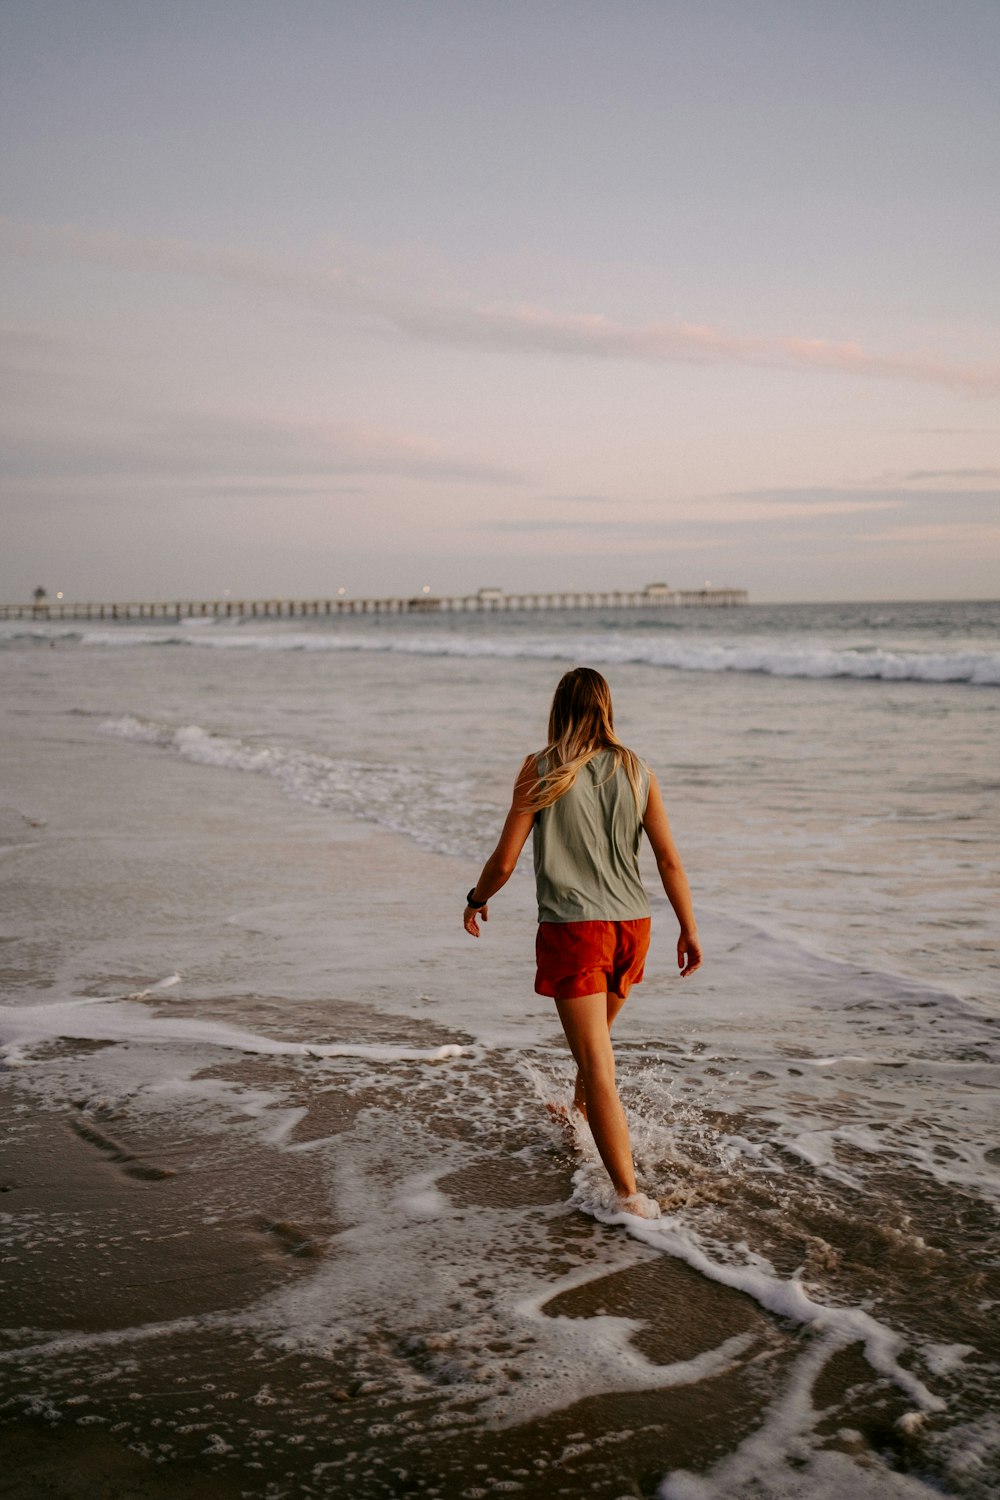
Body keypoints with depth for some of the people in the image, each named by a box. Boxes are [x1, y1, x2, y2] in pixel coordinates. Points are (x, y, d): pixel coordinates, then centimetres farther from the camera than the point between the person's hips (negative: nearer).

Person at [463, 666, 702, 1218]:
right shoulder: (635, 770, 5)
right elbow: (669, 858, 3)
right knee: (597, 1035, 29)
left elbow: (504, 861, -4)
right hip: (631, 924, 5)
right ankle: (583, 1113, 53)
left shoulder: (541, 770, -5)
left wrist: (476, 900, 15)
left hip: (572, 928, -5)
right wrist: (689, 930, 11)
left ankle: (628, 1191, -9)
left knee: (597, 1063, -4)